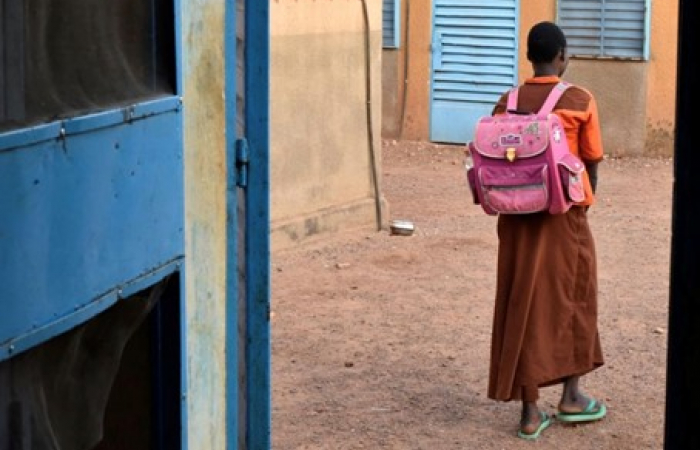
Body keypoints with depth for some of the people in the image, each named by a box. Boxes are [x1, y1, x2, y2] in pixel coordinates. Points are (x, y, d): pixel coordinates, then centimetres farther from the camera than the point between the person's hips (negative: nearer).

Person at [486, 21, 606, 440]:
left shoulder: (507, 103, 0)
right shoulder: (580, 101, -7)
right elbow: (592, 164, -3)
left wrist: (509, 201, 14)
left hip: (517, 218, 3)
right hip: (564, 215, -2)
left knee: (523, 306, 7)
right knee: (572, 299, 16)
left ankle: (531, 411, 8)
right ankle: (572, 396, 24)